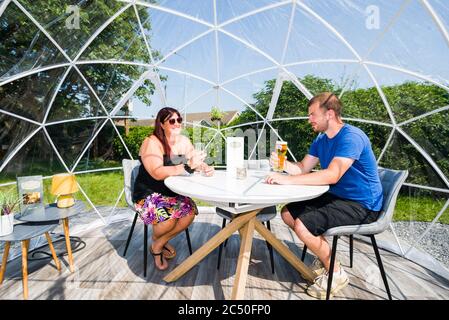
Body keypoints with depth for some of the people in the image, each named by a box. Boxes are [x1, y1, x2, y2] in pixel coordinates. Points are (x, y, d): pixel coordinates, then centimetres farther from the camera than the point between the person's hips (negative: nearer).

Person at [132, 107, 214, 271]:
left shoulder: (184, 141, 2)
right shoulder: (151, 143, -16)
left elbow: (198, 162, 1)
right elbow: (157, 173, -30)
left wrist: (206, 168, -24)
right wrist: (187, 167, -39)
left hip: (173, 193, 6)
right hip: (149, 195, -5)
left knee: (190, 211, -21)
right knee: (169, 218, -29)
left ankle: (158, 245, 6)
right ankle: (155, 241, 11)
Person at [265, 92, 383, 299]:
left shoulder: (352, 137, -21)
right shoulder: (321, 139, 7)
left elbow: (332, 175, -35)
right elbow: (303, 169, 5)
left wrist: (288, 180, -37)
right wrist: (284, 164, -15)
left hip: (362, 205, -9)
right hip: (336, 197, 9)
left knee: (302, 225, -25)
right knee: (288, 213, 5)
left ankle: (336, 273, 2)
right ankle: (323, 257, 18)